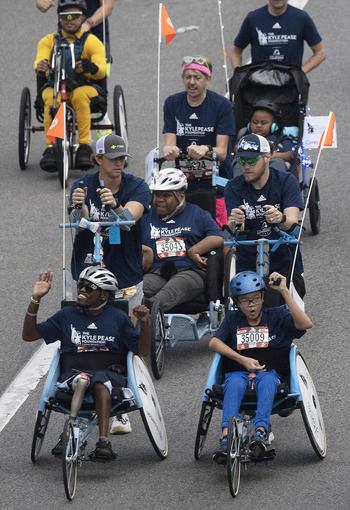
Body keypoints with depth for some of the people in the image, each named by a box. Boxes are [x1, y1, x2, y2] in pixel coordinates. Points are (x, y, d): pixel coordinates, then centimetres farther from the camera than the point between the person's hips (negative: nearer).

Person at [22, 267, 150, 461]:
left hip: (111, 373, -1)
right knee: (82, 379, -36)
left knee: (100, 380, -38)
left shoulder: (118, 318, 11)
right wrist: (35, 300, 4)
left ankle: (103, 442, -49)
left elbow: (142, 351, 10)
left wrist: (144, 323, -8)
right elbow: (29, 335, 14)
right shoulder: (67, 315, 15)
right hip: (73, 372, 1)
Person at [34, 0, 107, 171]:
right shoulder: (49, 41, 10)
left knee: (80, 95, -36)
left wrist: (91, 67, -36)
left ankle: (84, 146, -37)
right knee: (51, 99, -33)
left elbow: (102, 70, -11)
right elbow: (40, 60, -9)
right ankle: (50, 147, -35)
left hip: (84, 87, -1)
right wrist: (40, 66, -35)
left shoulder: (91, 41, 5)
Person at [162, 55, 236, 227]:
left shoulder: (221, 105, -6)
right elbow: (169, 142, -3)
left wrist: (205, 150, -32)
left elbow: (221, 152, -10)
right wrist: (169, 150, -27)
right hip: (183, 180, 3)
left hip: (216, 183, -2)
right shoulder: (172, 103, 4)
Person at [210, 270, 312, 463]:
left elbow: (305, 324, -6)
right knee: (235, 383, -35)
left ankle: (261, 432, -53)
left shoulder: (276, 316, 13)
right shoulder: (232, 319, 19)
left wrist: (284, 291, -8)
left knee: (267, 380, -37)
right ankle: (226, 436, -51)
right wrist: (243, 360, -11)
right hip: (237, 372, 1)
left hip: (269, 372, -1)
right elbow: (214, 343, 3)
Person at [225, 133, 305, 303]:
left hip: (284, 262, -1)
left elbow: (292, 221, -19)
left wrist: (281, 219, -42)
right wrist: (235, 223, -38)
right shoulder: (234, 187, -3)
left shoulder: (286, 181, -6)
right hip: (248, 262, 1)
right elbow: (234, 230, -15)